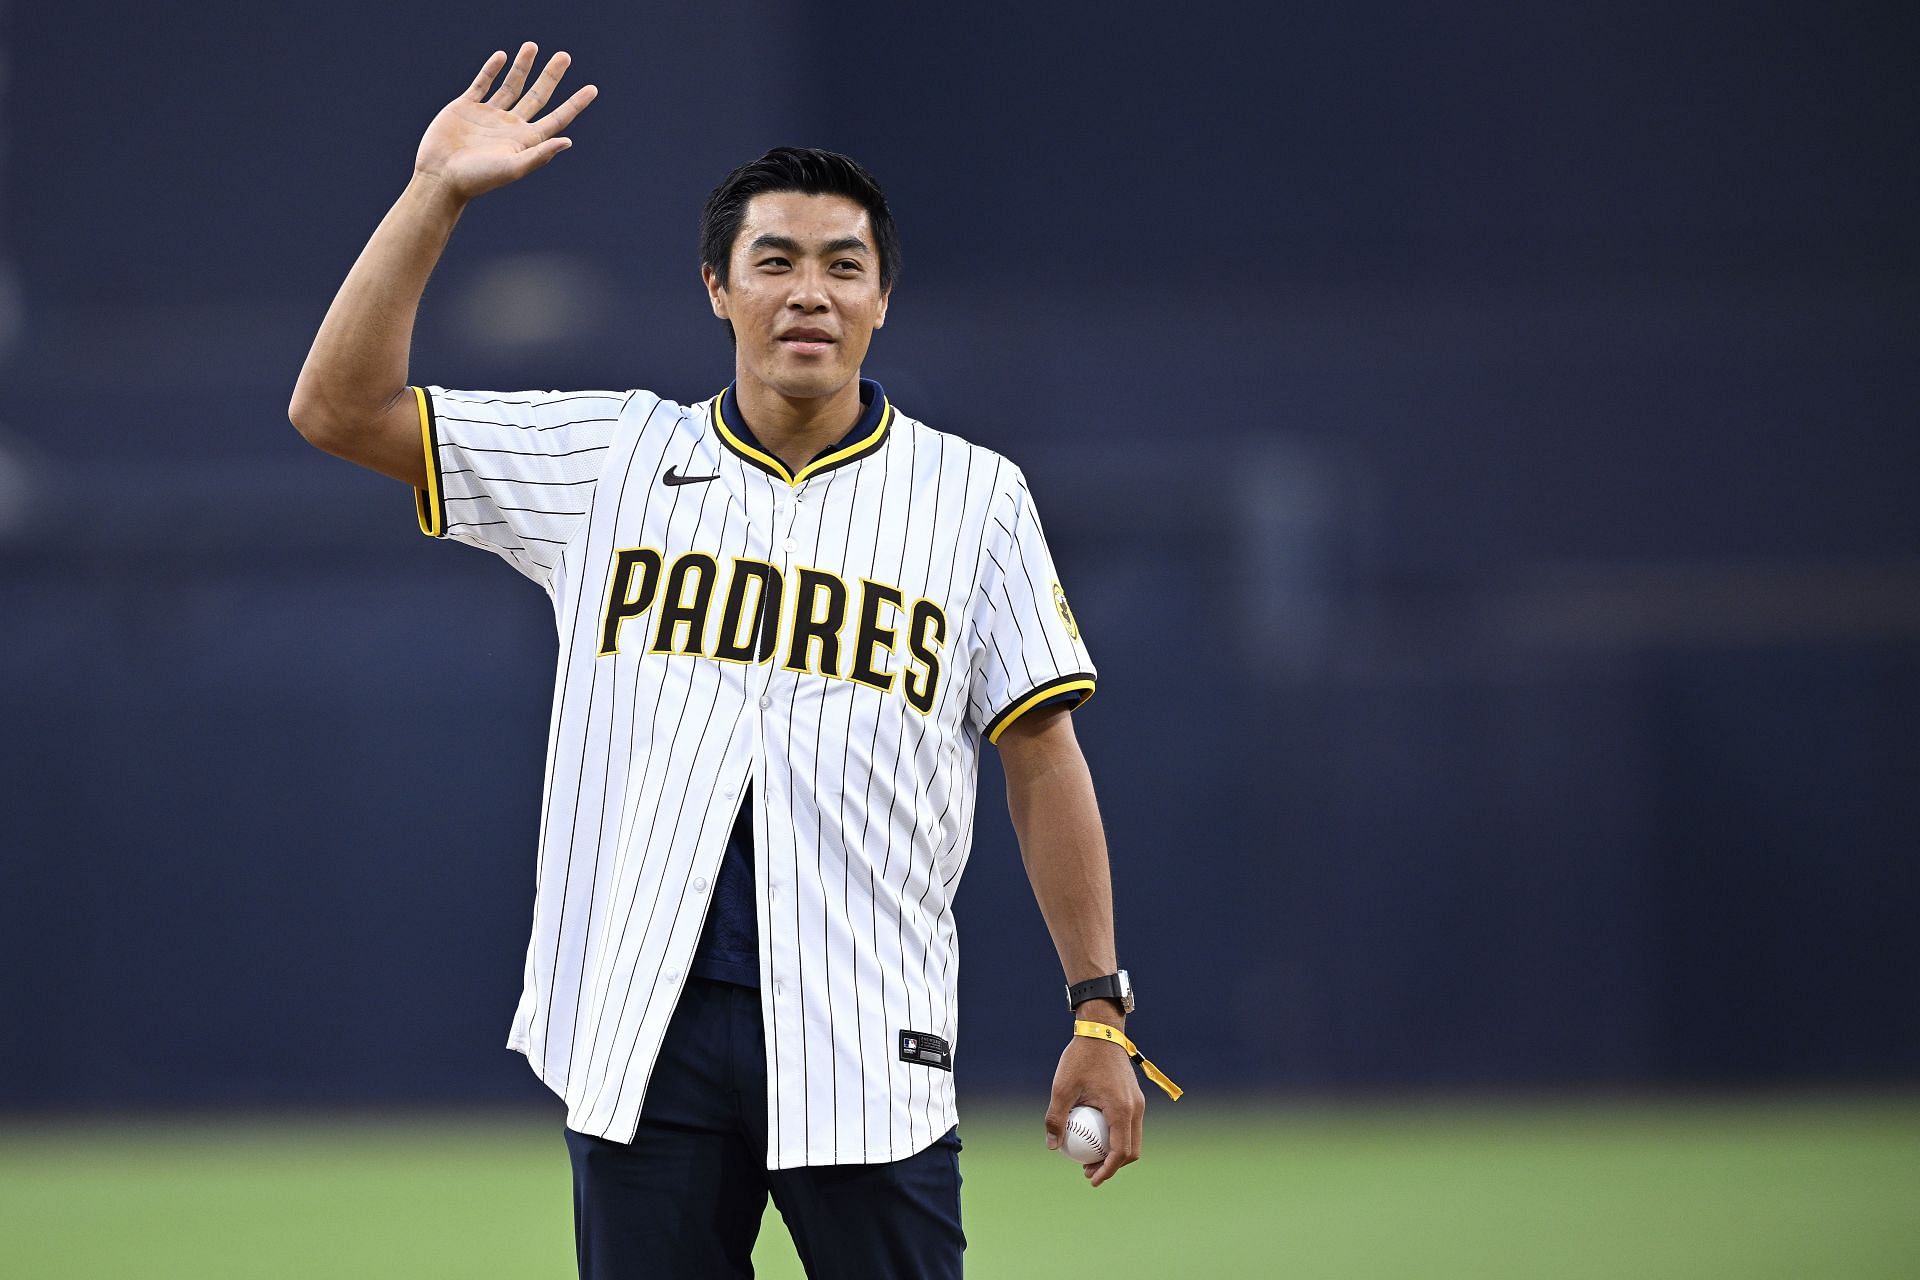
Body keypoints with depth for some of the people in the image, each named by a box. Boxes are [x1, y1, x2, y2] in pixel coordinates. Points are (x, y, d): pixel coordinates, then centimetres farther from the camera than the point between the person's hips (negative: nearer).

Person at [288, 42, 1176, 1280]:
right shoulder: (610, 461, 9)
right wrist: (436, 196, -3)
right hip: (644, 1032, 1)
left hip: (867, 1046, -1)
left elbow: (1044, 758, 7)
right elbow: (341, 408, 5)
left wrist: (1100, 1014, 2)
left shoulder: (973, 495, 7)